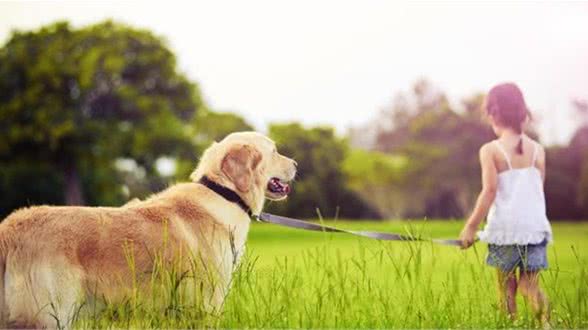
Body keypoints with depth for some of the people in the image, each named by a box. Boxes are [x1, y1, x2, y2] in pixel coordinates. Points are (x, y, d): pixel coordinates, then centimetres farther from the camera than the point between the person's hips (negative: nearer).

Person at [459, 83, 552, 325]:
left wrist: (471, 226, -5)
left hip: (504, 228, -3)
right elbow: (538, 189, 9)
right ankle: (546, 320, -15)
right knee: (530, 285, 7)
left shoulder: (490, 150, -7)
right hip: (536, 227, 3)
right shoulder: (538, 150, 6)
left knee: (507, 285, 12)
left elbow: (489, 191, -11)